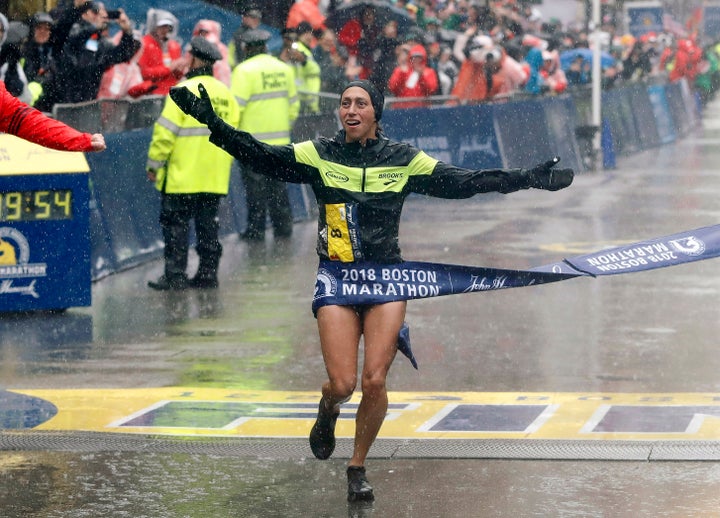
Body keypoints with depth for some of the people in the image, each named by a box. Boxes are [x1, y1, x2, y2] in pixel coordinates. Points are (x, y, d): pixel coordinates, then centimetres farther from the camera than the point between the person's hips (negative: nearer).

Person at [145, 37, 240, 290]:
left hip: (182, 176, -6)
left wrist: (154, 164, -3)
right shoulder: (226, 94, 10)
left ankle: (175, 274, -4)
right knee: (208, 222, 11)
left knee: (175, 222, -1)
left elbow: (165, 132, -12)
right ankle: (208, 272, 12)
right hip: (215, 178, 6)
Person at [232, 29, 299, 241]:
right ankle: (283, 225, 18)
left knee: (255, 185, 0)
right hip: (280, 139, 6)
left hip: (253, 139, -6)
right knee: (278, 184, 15)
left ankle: (256, 229, 3)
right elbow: (293, 105, 14)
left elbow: (237, 106, -16)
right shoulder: (284, 69, 7)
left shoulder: (245, 70, -12)